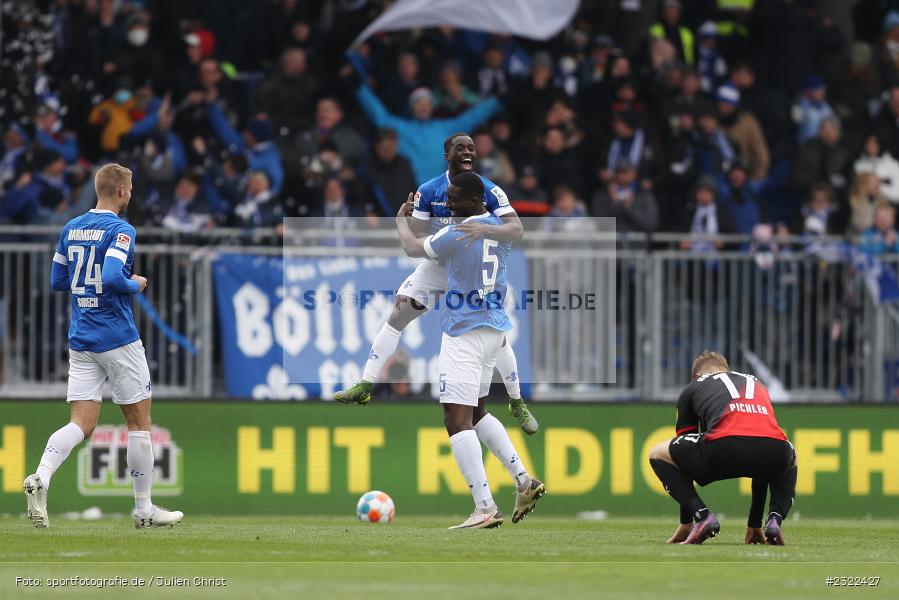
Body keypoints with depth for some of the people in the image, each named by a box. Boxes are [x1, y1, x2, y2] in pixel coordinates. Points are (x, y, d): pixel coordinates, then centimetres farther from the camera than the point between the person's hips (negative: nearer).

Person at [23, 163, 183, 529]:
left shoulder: (71, 229, 10)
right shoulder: (120, 230, -12)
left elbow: (57, 280, 16)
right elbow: (112, 277, -25)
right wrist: (135, 285, -7)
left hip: (80, 341, 6)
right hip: (118, 339, -6)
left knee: (81, 424, 2)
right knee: (139, 421, 7)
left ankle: (41, 477, -26)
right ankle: (144, 510, 12)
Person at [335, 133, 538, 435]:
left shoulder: (490, 191, -18)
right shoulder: (429, 191, -12)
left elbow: (517, 230, -30)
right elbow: (417, 237, -10)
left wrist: (484, 229, -48)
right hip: (437, 264, 2)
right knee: (397, 317, -8)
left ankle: (517, 404, 13)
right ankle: (364, 388, -2)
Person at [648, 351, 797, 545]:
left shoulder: (692, 388, 31)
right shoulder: (756, 384, 40)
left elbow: (684, 455, 36)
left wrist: (685, 523, 44)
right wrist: (754, 525, 52)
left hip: (724, 445, -3)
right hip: (774, 449, 3)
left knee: (658, 454, 26)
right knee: (791, 459, 43)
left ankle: (702, 516, 4)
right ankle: (775, 519, 14)